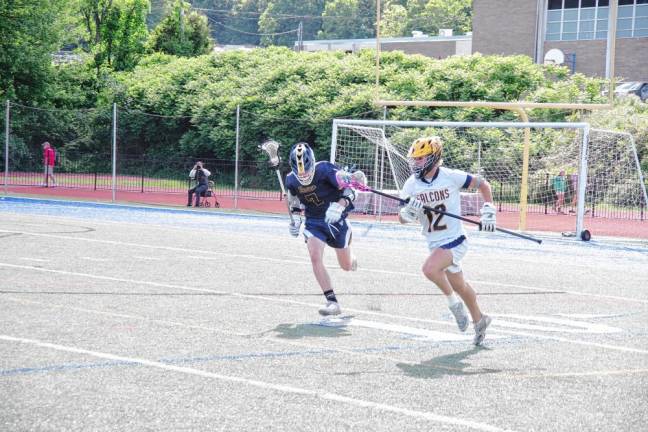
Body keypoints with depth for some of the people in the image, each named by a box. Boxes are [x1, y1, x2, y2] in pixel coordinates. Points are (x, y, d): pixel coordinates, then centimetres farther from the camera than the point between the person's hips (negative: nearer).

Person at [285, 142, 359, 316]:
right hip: (313, 222, 3)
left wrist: (340, 206, -37)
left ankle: (352, 258, 51)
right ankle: (332, 302, -20)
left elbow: (352, 186, -22)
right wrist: (295, 219, 1)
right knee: (315, 258, -23)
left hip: (336, 219, -3)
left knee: (346, 266, 10)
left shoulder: (325, 170, -24)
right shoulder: (291, 180, -8)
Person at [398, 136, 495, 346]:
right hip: (435, 244, 5)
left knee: (429, 268, -28)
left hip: (454, 241, -5)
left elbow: (482, 184, 1)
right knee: (459, 286, 19)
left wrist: (488, 210, -7)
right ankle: (479, 319, 40)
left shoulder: (451, 177, -14)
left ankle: (454, 303, -5)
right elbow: (402, 218, -3)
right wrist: (408, 213, -26)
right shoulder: (412, 184, -4)